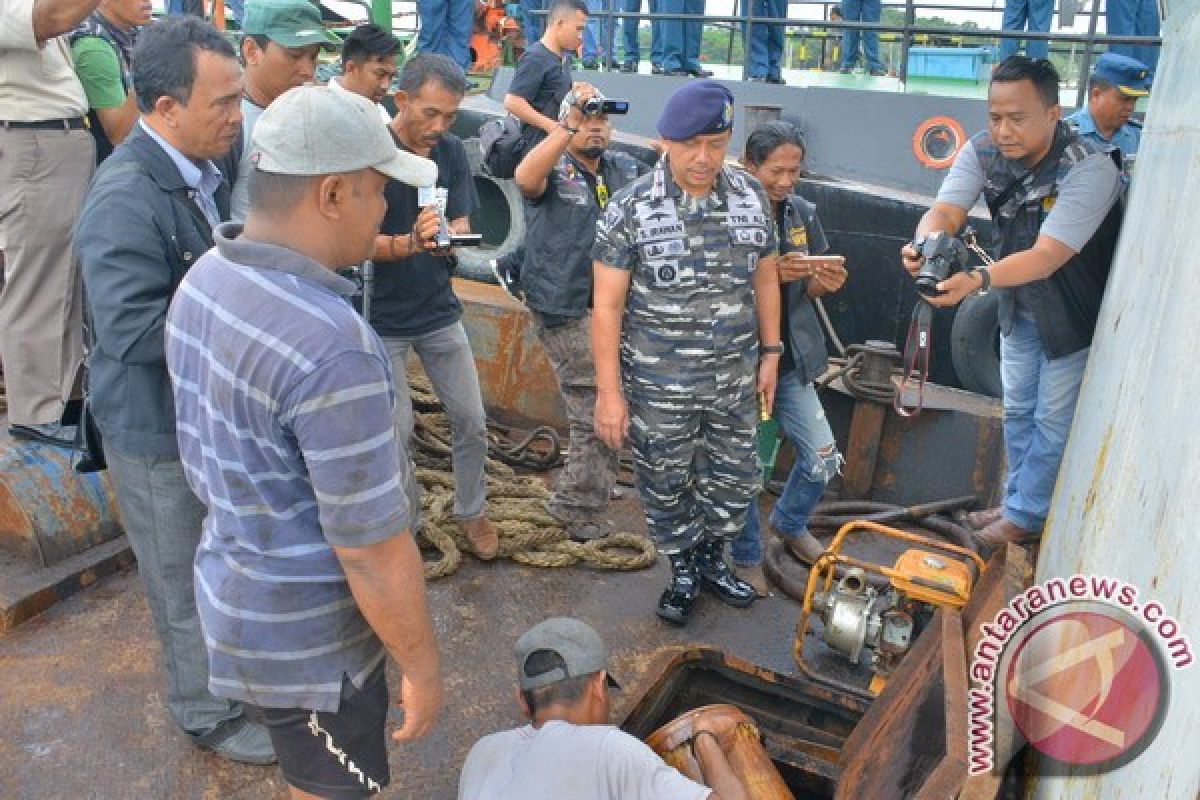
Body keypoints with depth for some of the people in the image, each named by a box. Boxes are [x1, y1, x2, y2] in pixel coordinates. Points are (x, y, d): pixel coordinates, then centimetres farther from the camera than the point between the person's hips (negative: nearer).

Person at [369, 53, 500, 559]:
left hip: (438, 309, 4)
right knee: (395, 434, 2)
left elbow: (462, 225, -5)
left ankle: (470, 512, 31)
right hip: (382, 317, -4)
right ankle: (406, 520, 27)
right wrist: (409, 243, -37)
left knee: (471, 422, 9)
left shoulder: (451, 151, -1)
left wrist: (447, 238, -29)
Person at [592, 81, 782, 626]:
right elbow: (607, 306, -11)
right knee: (666, 488, 13)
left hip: (735, 381, 4)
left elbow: (765, 279, 11)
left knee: (733, 481, 17)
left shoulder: (752, 196, -1)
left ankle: (712, 560, 43)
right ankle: (682, 571, 38)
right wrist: (608, 392, -12)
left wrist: (770, 354, 11)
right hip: (658, 390, -3)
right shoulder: (630, 208, -13)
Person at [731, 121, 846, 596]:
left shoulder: (803, 213, 3)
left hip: (791, 358, 5)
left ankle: (790, 523, 38)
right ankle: (747, 556, 28)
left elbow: (808, 290, 11)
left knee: (824, 460, 8)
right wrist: (771, 275, -26)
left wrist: (825, 282, -12)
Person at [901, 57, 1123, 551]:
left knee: (1052, 421, 5)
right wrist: (925, 245, -52)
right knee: (1017, 410, 19)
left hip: (1075, 314, -6)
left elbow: (1048, 256, -42)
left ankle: (1025, 516, 23)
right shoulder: (983, 151, -16)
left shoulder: (1090, 168, -33)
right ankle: (1020, 498, 38)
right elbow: (944, 213, -27)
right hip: (1020, 305, 6)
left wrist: (977, 280, -59)